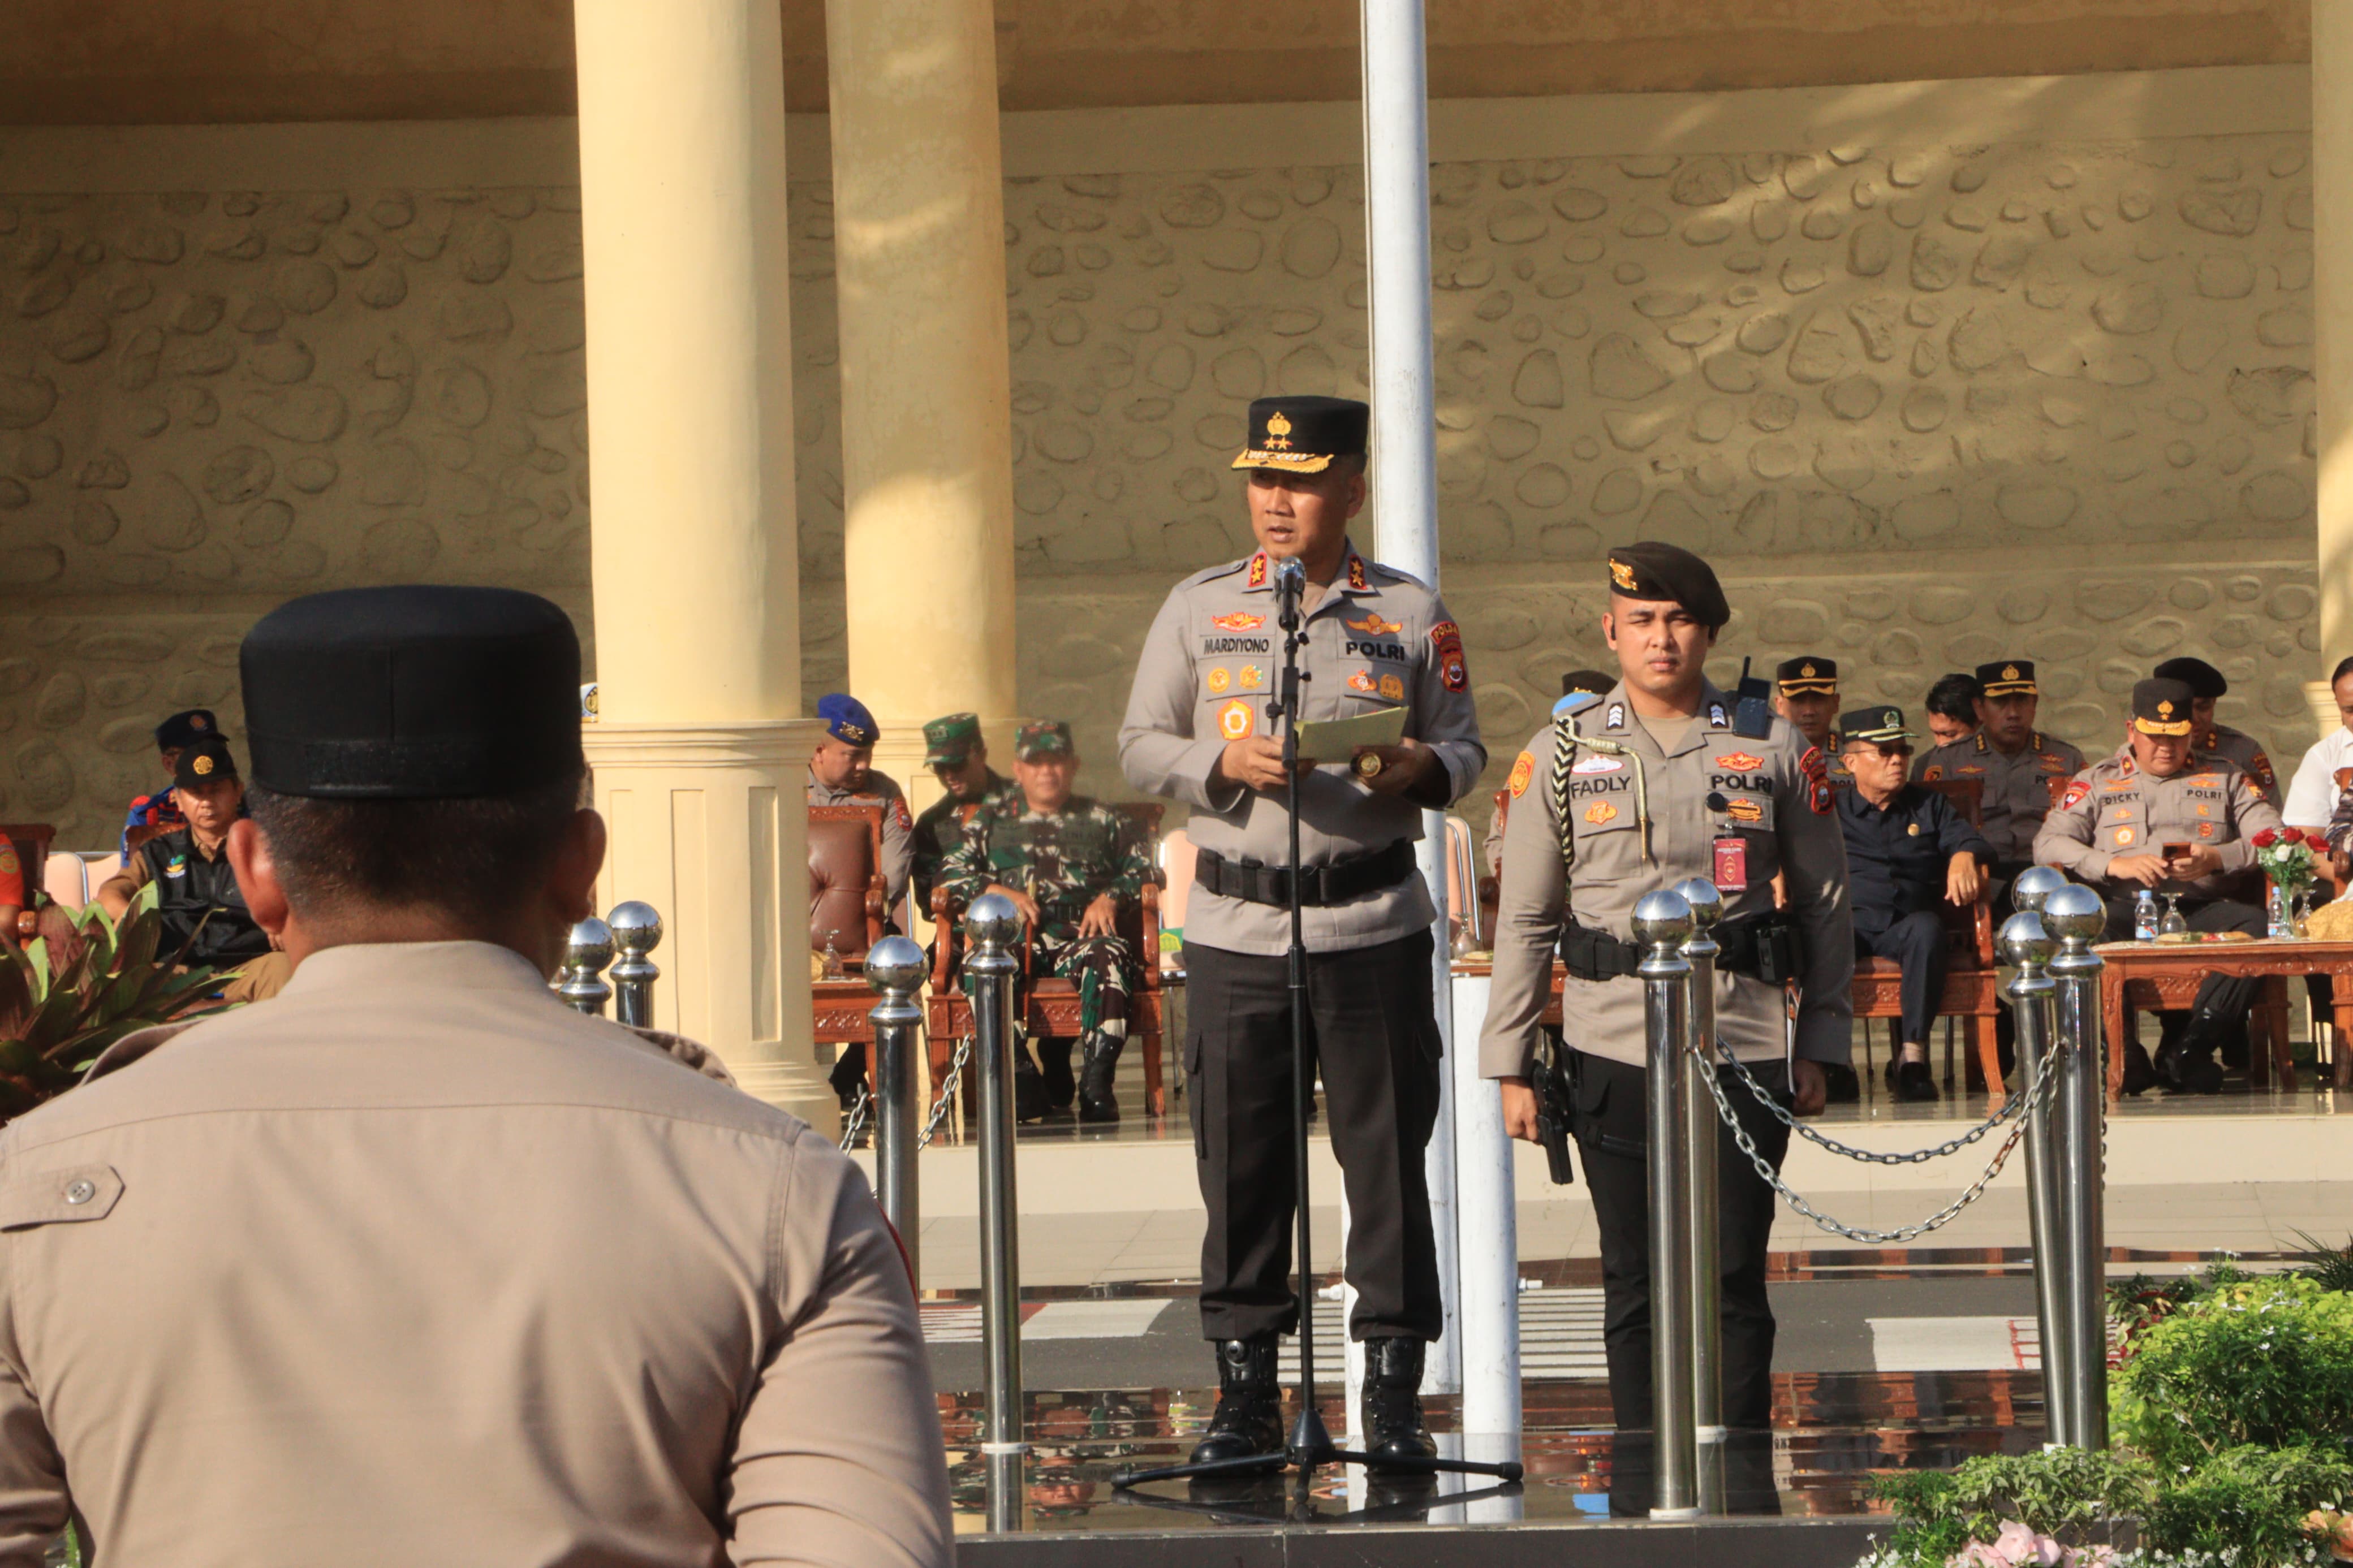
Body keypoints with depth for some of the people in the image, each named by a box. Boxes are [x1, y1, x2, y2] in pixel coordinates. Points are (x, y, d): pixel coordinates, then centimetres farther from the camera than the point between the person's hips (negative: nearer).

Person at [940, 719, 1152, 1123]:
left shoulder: (1104, 821, 27)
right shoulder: (992, 820, 28)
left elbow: (1142, 872, 15)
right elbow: (951, 874, 16)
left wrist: (1112, 898, -4)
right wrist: (996, 891, -2)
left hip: (1080, 935, -1)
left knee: (1109, 956, -38)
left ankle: (1096, 1084, -44)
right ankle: (1020, 1078, -39)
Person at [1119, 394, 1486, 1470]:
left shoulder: (1411, 614, 6)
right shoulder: (1198, 609, 8)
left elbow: (1465, 752, 8)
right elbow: (1141, 746, 7)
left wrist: (1421, 769, -15)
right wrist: (1224, 762, -13)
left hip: (1374, 924, -1)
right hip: (1235, 926, 1)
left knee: (1388, 1159, 0)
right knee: (1240, 1166, 2)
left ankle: (1394, 1393, 7)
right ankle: (1244, 1390, 11)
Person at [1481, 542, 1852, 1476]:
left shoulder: (1774, 748, 5)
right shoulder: (1564, 753, 6)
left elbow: (1825, 902, 10)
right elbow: (1523, 920, 8)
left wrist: (1821, 1047, 6)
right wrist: (1510, 1064, 3)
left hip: (1743, 1046, -1)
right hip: (1612, 1045, 1)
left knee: (1732, 1279, -1)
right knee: (1635, 1282, 5)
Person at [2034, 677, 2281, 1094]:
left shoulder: (2225, 779, 23)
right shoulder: (2097, 783, 20)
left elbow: (2273, 837, 8)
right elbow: (2049, 842, 5)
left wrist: (2217, 858, -11)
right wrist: (2114, 864, -11)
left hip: (2201, 908, 1)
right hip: (2127, 909, -1)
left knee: (2257, 925, -33)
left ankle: (2185, 1053, -28)